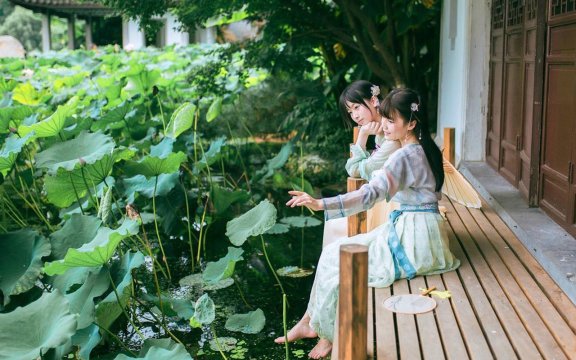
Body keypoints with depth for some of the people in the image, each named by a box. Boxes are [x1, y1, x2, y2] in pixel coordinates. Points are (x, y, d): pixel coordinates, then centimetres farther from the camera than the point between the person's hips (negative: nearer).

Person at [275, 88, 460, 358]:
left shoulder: (404, 156, -20)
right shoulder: (425, 149, 9)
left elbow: (370, 194, -33)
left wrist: (321, 204, -39)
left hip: (412, 237, -10)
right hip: (420, 231, 10)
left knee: (336, 257, -5)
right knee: (335, 252, 8)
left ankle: (330, 334, 10)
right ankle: (311, 322, 12)